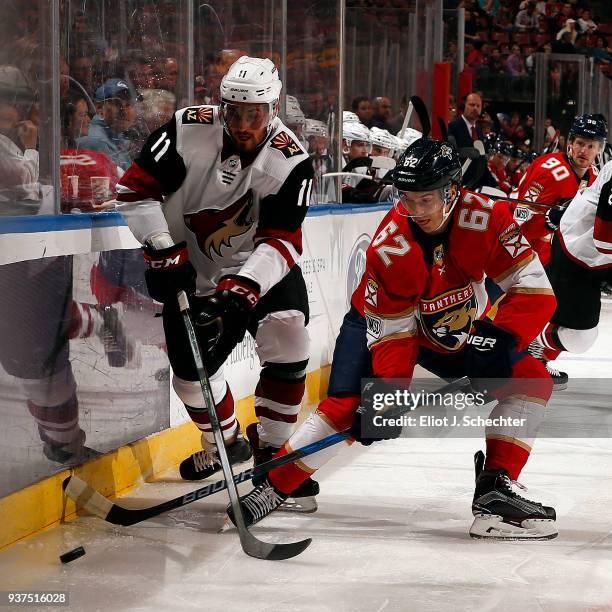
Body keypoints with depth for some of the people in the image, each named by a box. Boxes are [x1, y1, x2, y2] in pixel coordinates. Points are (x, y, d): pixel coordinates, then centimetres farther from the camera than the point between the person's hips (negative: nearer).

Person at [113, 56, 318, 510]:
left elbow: (281, 241, -23)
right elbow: (135, 189, -15)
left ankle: (271, 451, -1)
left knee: (287, 342, -18)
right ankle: (224, 442, 28)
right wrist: (164, 252, -21)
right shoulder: (189, 130, -21)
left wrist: (243, 287, -37)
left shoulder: (291, 161, -20)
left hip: (258, 264, 0)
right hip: (191, 267, 0)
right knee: (192, 364, -2)